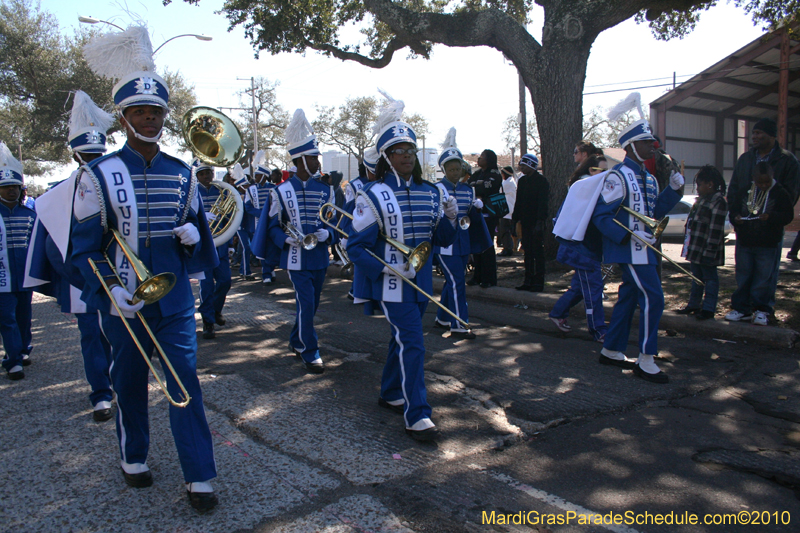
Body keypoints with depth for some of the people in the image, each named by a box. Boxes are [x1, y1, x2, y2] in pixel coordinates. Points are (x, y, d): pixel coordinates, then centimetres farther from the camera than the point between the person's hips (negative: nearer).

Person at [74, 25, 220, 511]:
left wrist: (193, 233, -9)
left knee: (185, 380, 1)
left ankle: (200, 477, 9)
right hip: (125, 304, -1)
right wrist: (109, 290, -19)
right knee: (130, 381, 14)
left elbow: (195, 223, 15)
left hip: (176, 301, 2)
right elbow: (85, 246, -5)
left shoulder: (182, 173, 4)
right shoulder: (99, 175, -5)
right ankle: (133, 457, 37)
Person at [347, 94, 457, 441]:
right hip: (392, 283, -6)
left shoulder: (430, 193, 6)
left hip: (421, 281, 6)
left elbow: (442, 241, 9)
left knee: (402, 339, 19)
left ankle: (390, 394, 38)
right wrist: (387, 268, -22)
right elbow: (355, 246, -10)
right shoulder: (374, 195, -10)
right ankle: (417, 415, 0)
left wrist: (449, 220, -11)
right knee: (412, 345, -10)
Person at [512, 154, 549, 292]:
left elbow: (543, 203, -14)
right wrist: (516, 219, 9)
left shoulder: (541, 181, -8)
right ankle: (528, 281, 16)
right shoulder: (522, 180, 12)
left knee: (538, 252, -2)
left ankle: (538, 282, 3)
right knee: (528, 252, 10)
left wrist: (540, 222, -20)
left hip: (536, 222, -7)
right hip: (525, 222, 7)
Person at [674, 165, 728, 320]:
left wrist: (709, 250, -23)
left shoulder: (718, 202, -16)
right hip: (695, 248, 9)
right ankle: (693, 304, 28)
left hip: (706, 250, -9)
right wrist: (688, 241, 18)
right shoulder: (701, 199, 13)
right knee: (696, 277, 18)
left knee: (709, 277, 1)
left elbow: (715, 229, -21)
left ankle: (708, 308, 8)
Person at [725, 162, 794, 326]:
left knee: (763, 278, 3)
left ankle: (761, 310, 15)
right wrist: (735, 217, -11)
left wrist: (771, 217, -25)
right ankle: (741, 309, 18)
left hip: (768, 245, -3)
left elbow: (788, 215, -7)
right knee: (743, 277, 9)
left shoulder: (780, 193, -4)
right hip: (744, 242, 3)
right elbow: (734, 208, 10)